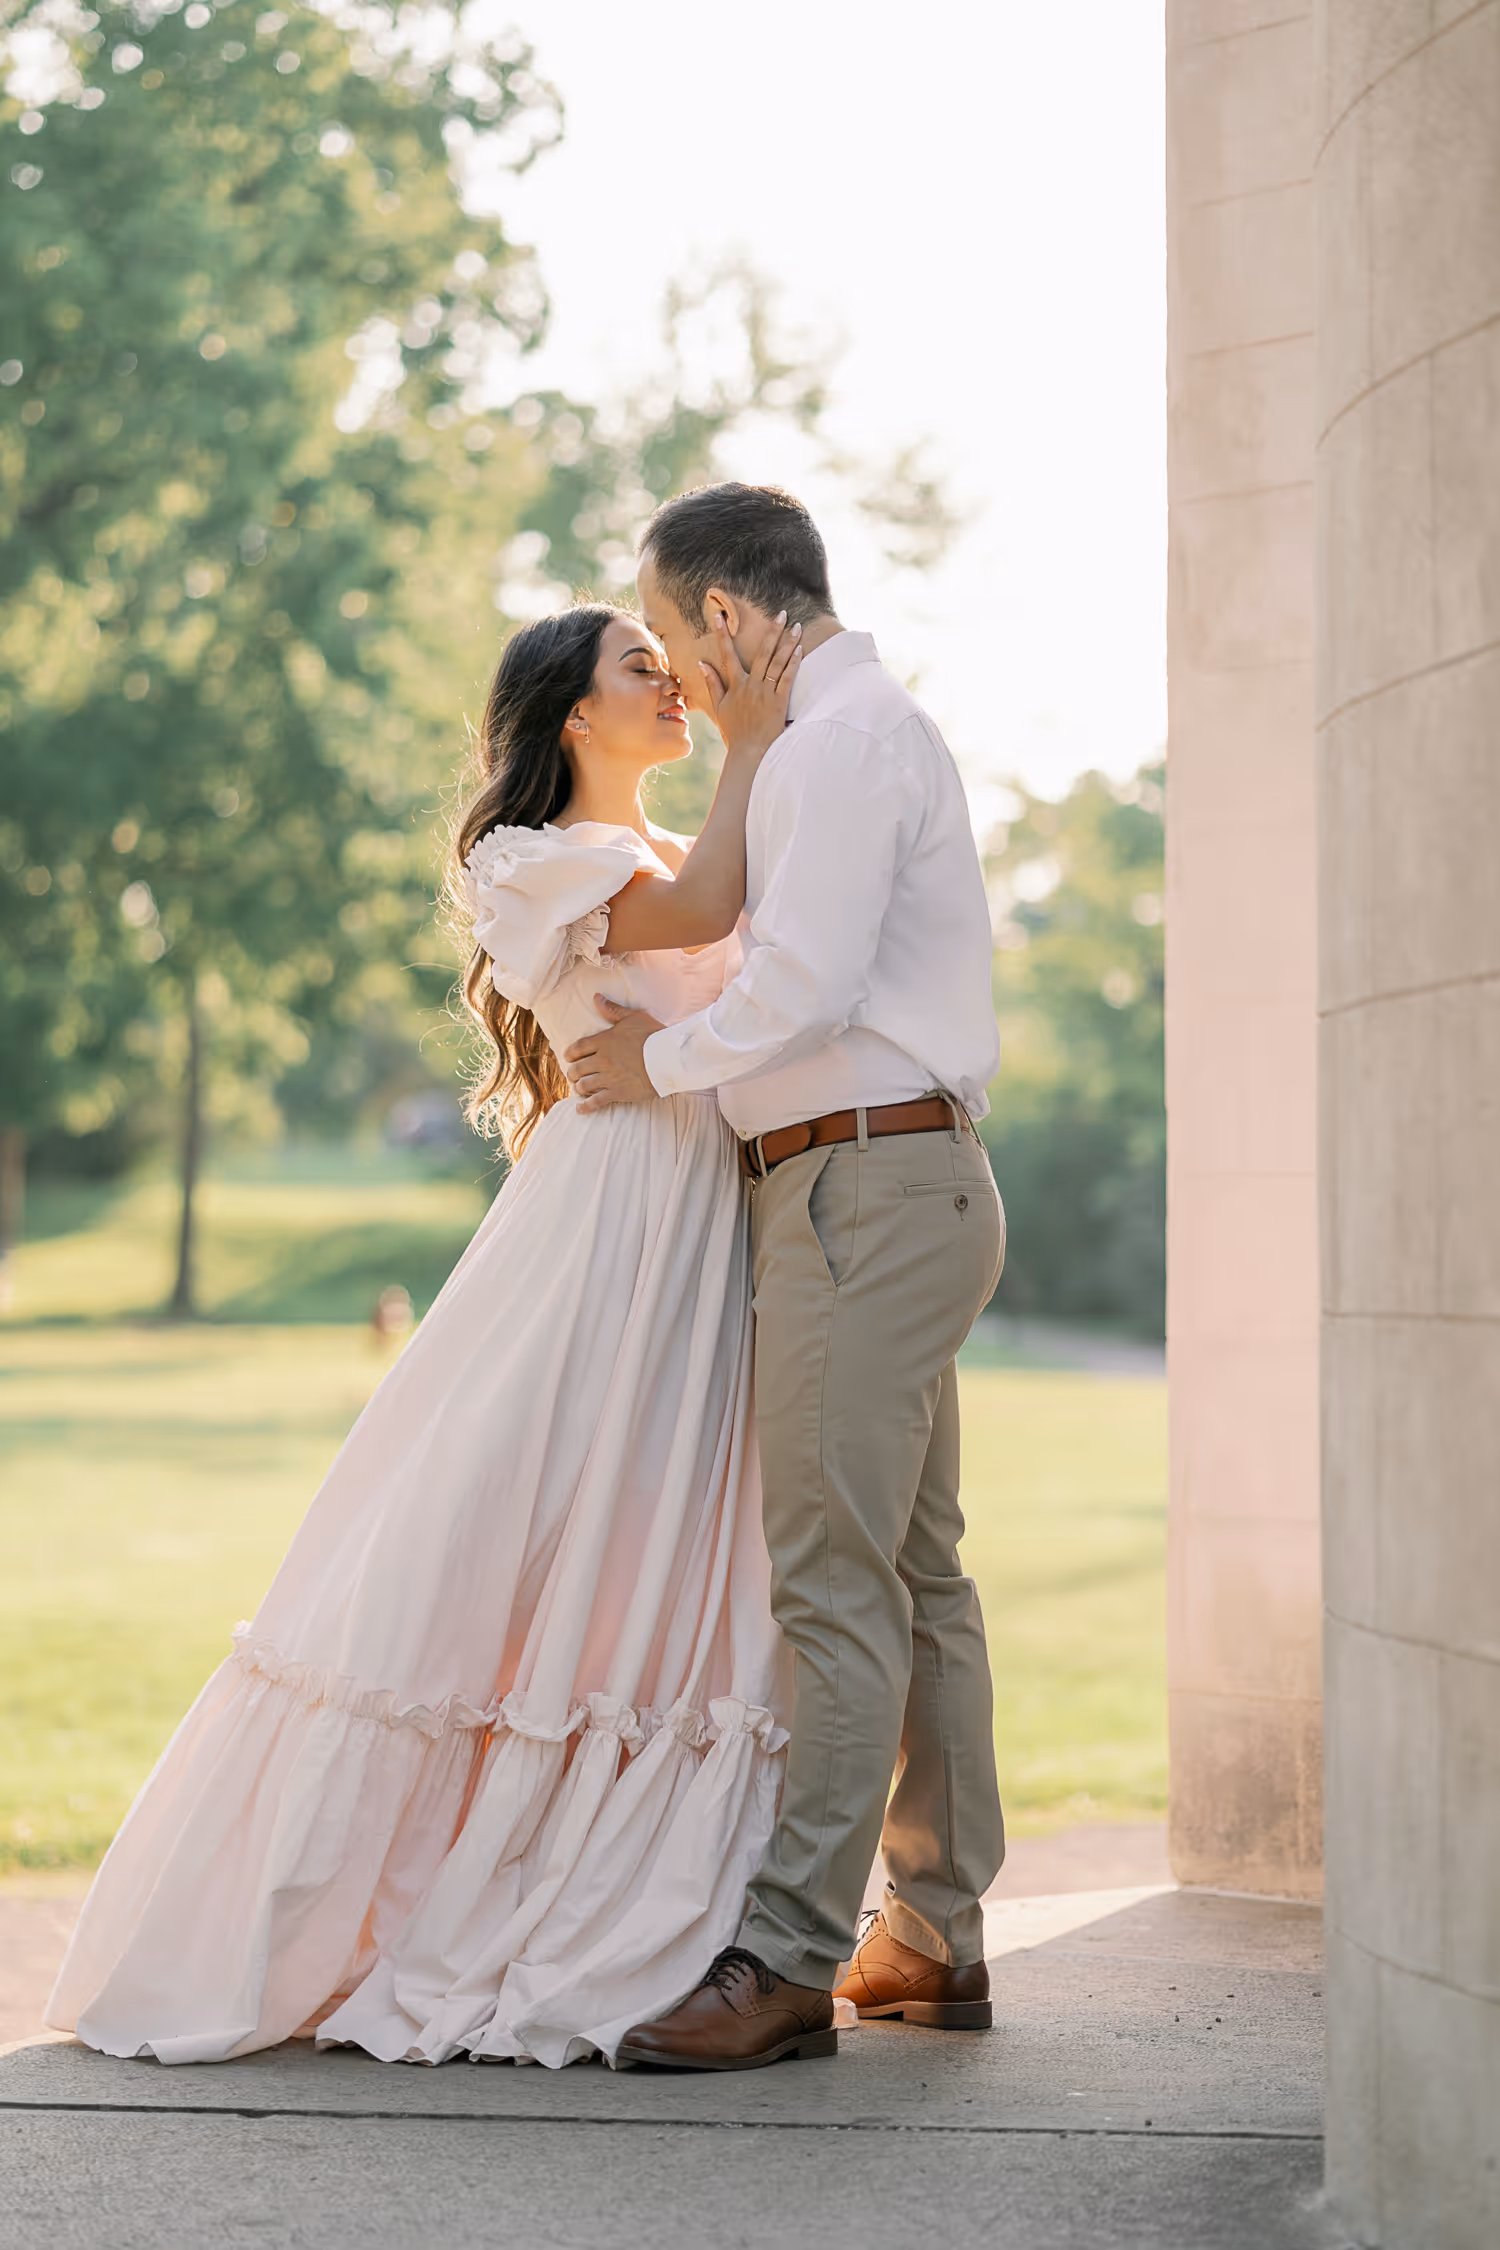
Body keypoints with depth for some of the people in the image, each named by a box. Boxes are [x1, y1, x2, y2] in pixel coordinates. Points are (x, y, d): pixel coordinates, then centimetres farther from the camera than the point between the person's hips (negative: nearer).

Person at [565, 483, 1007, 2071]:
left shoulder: (840, 738, -12)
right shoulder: (878, 730, 20)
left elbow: (806, 988, -21)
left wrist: (660, 1060, -7)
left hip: (867, 1186, -11)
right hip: (907, 1183, 11)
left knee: (833, 1579, -12)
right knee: (915, 1573, 12)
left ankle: (787, 1959, -12)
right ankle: (934, 1940, 19)